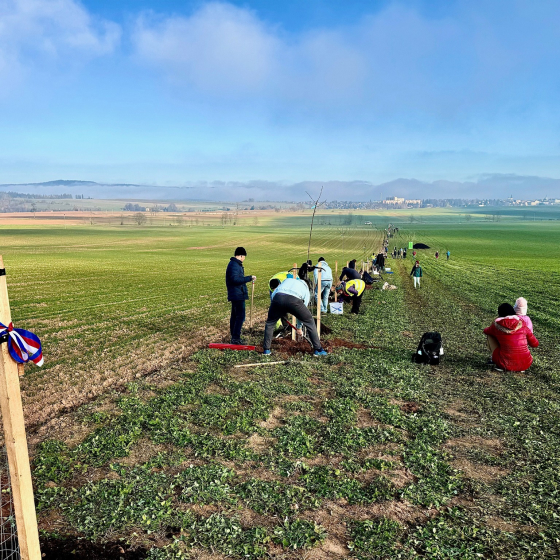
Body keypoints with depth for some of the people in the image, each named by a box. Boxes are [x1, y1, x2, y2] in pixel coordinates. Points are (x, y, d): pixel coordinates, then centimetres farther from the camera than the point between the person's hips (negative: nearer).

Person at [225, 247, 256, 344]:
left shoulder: (234, 264, 16)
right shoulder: (235, 265, -17)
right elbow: (235, 279, -28)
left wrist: (249, 279, 27)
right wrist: (249, 278, -25)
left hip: (235, 295, 11)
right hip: (238, 295, -11)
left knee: (235, 315, 16)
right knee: (240, 316, -9)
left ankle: (234, 336, 24)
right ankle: (235, 338, -8)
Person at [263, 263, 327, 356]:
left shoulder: (288, 280, 37)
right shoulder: (306, 290, 33)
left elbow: (273, 293, 23)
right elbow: (303, 310, 37)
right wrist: (299, 327, 49)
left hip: (278, 297, 2)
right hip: (294, 300, -1)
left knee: (270, 323, 28)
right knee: (310, 322, 21)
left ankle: (266, 349, 29)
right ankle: (318, 349, 23)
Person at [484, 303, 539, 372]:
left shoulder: (497, 325, -4)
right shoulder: (522, 325, 0)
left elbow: (486, 331, 21)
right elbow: (535, 344, 10)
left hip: (505, 365, -3)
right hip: (525, 365, 3)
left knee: (490, 335, 17)